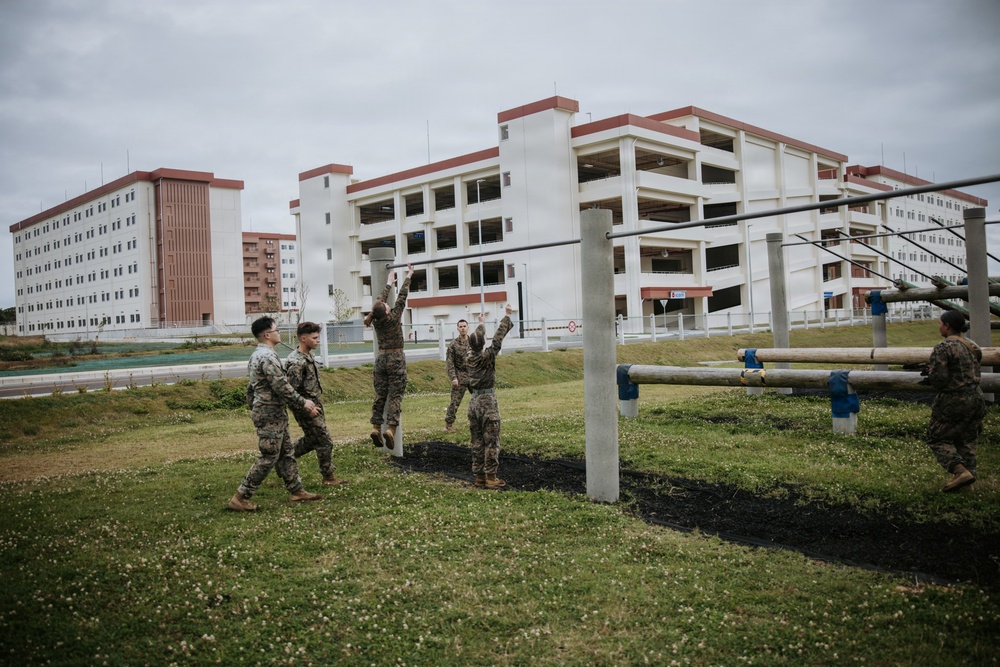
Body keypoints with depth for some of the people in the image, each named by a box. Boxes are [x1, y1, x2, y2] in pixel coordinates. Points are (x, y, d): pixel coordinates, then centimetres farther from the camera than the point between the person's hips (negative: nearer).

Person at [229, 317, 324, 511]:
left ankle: (297, 491, 20)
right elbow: (282, 387, -23)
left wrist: (253, 409, 24)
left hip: (274, 413, 10)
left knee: (285, 453, 14)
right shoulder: (268, 356, -20)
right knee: (269, 457, -5)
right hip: (270, 413, -10)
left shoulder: (256, 355, 13)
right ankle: (240, 498, 0)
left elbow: (250, 388, 19)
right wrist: (303, 403, -15)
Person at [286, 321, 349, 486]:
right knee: (325, 442, -1)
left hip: (315, 406, 9)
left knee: (311, 438, 21)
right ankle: (329, 477, 11)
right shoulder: (296, 362, -23)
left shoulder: (309, 356, 8)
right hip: (307, 409, -9)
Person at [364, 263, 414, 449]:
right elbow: (402, 297, -6)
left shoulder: (376, 321, -1)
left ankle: (376, 427, 2)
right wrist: (409, 276, 3)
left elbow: (380, 300, 14)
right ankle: (391, 428, -17)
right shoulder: (393, 318, -13)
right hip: (396, 359, -5)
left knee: (380, 395, 9)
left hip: (381, 359, 5)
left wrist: (389, 284, 26)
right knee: (395, 395, -6)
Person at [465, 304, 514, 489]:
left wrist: (481, 323, 40)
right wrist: (507, 316, 6)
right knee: (491, 441, -3)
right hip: (488, 400, -6)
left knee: (477, 441, 10)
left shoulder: (468, 358, 6)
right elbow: (499, 336, -4)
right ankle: (491, 477, -2)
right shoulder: (488, 356, -10)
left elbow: (476, 339, 23)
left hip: (473, 401, 6)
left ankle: (479, 476, 15)